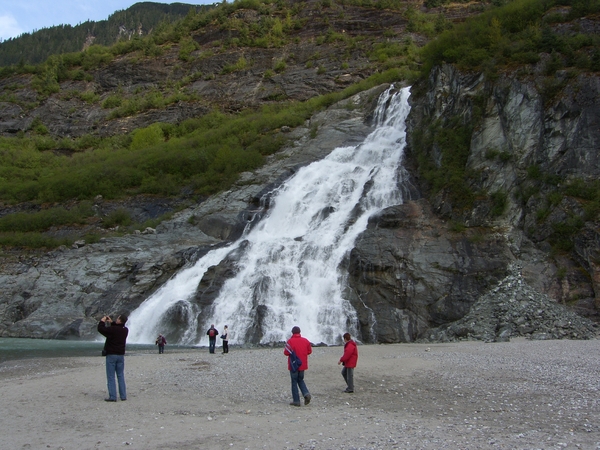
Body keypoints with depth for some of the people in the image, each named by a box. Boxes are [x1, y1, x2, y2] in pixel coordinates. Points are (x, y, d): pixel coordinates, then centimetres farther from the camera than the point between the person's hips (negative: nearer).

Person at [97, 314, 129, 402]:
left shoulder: (112, 329, -17)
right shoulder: (125, 330, 2)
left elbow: (100, 329, -9)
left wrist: (102, 321, 7)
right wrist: (111, 322, 22)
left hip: (111, 355, -5)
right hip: (121, 355, 5)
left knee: (111, 377, 0)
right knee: (121, 376, 11)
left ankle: (112, 397, -3)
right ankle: (123, 396, 10)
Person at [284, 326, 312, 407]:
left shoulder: (290, 341, -14)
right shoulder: (305, 340, 1)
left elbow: (286, 353, -15)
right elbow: (309, 351, 8)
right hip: (302, 365, 5)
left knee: (294, 382, 3)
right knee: (300, 380, 20)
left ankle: (296, 401, 3)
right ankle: (306, 393, -2)